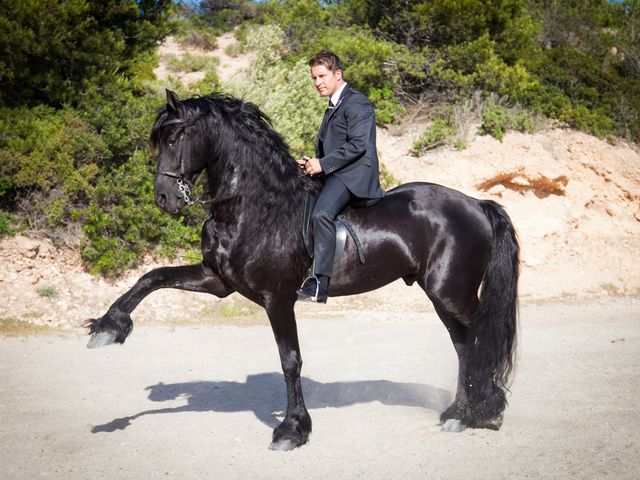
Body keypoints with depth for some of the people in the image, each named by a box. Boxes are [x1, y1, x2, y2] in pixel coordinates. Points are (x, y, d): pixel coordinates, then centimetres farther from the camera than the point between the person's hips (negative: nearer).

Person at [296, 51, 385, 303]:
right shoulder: (333, 107, 25)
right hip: (335, 175, 11)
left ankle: (320, 283, -36)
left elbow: (357, 145, -17)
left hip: (353, 174, -11)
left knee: (321, 214, -31)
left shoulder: (357, 102, -5)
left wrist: (323, 164, -17)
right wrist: (311, 162, 9)